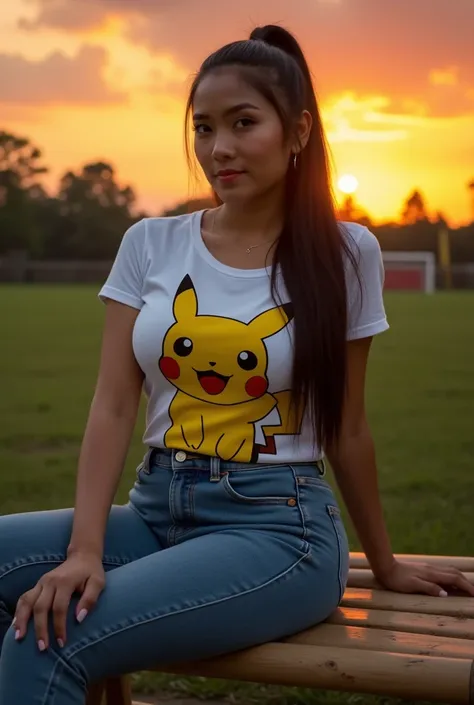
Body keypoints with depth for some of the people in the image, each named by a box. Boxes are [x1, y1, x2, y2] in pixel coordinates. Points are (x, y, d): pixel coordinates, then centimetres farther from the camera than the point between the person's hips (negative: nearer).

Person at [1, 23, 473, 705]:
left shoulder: (344, 253, -1)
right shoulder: (151, 245, 5)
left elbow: (346, 429, 7)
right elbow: (114, 406, -1)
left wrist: (385, 565, 14)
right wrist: (86, 548, -16)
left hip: (280, 525, -4)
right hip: (157, 511, 4)